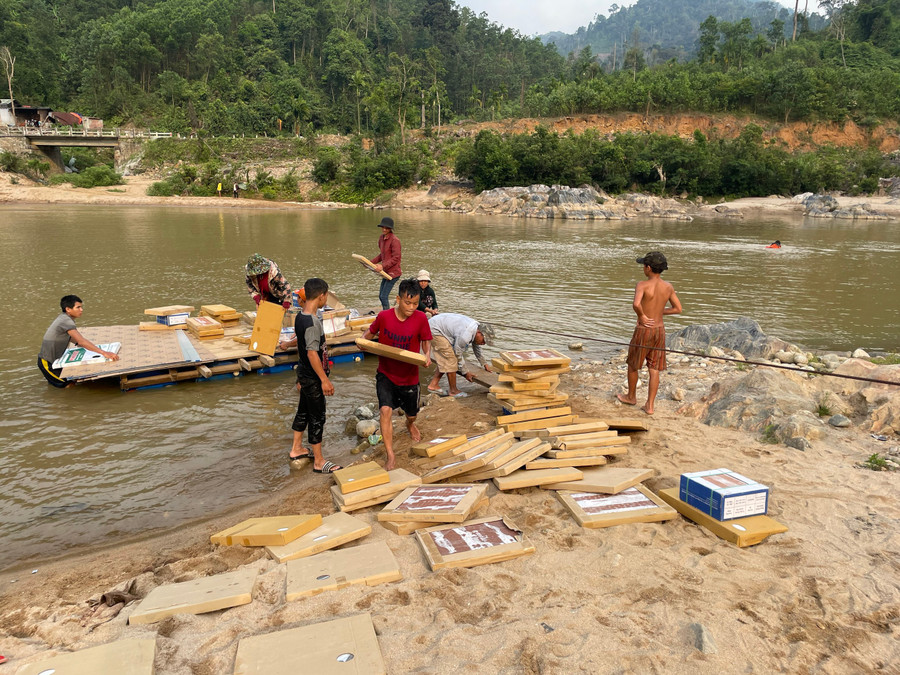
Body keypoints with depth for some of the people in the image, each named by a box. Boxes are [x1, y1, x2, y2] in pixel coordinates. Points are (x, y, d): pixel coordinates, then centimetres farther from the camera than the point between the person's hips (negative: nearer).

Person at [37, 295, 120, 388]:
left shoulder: (63, 318, 5)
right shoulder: (66, 321, -25)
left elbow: (71, 338, 15)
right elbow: (81, 341, -36)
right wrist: (104, 353, -43)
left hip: (55, 358, 9)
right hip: (47, 362, -9)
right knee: (69, 384, -9)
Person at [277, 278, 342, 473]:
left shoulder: (300, 317, 3)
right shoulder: (312, 323, -27)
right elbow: (312, 353, -28)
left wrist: (287, 344, 44)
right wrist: (325, 380, -25)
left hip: (304, 374, 10)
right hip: (313, 378, -10)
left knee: (303, 411, 22)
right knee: (317, 418, 2)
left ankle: (296, 449, 39)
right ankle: (319, 462, 13)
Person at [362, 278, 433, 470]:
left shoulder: (421, 319, -14)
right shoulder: (384, 316, -14)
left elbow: (426, 341, 0)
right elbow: (371, 331, 5)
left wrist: (427, 355, -20)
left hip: (409, 376, 1)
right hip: (386, 374, -1)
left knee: (412, 414, 19)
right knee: (385, 410, -21)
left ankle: (410, 424, 59)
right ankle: (390, 456, -9)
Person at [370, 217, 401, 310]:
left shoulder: (394, 240, -17)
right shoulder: (381, 238, 10)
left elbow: (396, 258, -19)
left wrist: (383, 266, -24)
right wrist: (371, 262, 10)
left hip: (393, 272, -9)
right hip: (386, 272, 9)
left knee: (384, 296, -11)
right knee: (381, 296, 15)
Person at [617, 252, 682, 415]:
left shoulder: (642, 285, -17)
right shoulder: (668, 287, 0)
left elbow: (636, 304, -36)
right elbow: (678, 309, 7)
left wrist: (642, 316, -18)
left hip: (644, 330, -5)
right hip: (659, 330, 5)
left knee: (632, 364, 17)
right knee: (654, 369, 8)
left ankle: (631, 396, 34)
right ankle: (650, 405, 10)